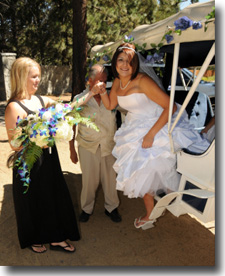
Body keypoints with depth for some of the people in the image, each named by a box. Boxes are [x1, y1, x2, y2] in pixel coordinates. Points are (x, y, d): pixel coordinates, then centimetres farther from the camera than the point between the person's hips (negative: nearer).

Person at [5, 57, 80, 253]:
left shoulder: (41, 100, 4)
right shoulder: (14, 107, -17)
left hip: (48, 160, 7)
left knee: (55, 196, 15)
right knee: (33, 202, 14)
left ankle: (55, 238, 37)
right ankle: (33, 239, 42)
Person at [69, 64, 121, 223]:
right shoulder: (80, 99, -4)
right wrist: (72, 150, -3)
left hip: (109, 146, 2)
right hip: (88, 147, -1)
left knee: (110, 178, 13)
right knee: (89, 180, 10)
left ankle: (111, 207, 36)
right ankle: (87, 208, 36)